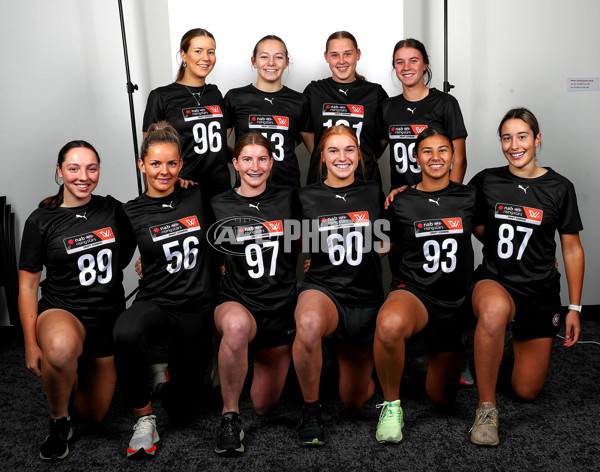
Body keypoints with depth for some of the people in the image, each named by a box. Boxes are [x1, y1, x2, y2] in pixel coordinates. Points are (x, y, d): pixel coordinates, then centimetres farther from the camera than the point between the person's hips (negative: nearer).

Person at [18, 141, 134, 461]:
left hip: (110, 317, 3)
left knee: (94, 414, 10)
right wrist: (31, 345, -10)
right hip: (62, 312, -3)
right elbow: (27, 285, -5)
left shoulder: (114, 210, 1)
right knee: (60, 348, -41)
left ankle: (79, 369, 44)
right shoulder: (41, 221, -7)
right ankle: (59, 422, -11)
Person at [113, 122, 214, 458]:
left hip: (197, 309, 2)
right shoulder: (131, 213, -2)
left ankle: (167, 378, 44)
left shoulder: (198, 197, -1)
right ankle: (144, 416, -14)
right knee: (126, 334, -40)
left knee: (182, 410, 7)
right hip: (155, 303, -1)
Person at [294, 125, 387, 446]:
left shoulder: (374, 194, 4)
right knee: (309, 324, -42)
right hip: (323, 289, -2)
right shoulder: (306, 197, -1)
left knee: (353, 402, 13)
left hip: (366, 299, 2)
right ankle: (311, 410, -16)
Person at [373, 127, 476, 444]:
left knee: (441, 399, 11)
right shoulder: (401, 203, -2)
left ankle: (434, 355, 47)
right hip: (413, 291, -2)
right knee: (389, 324, -42)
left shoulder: (468, 197, 3)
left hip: (456, 302, 3)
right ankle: (391, 405, -15)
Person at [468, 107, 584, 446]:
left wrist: (575, 308, 3)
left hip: (540, 292, 1)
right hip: (494, 282, -1)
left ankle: (521, 343, 38)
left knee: (528, 392, 3)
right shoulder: (486, 181, 1)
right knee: (495, 309, -41)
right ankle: (487, 406, -23)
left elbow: (572, 249, 5)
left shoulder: (559, 188, 0)